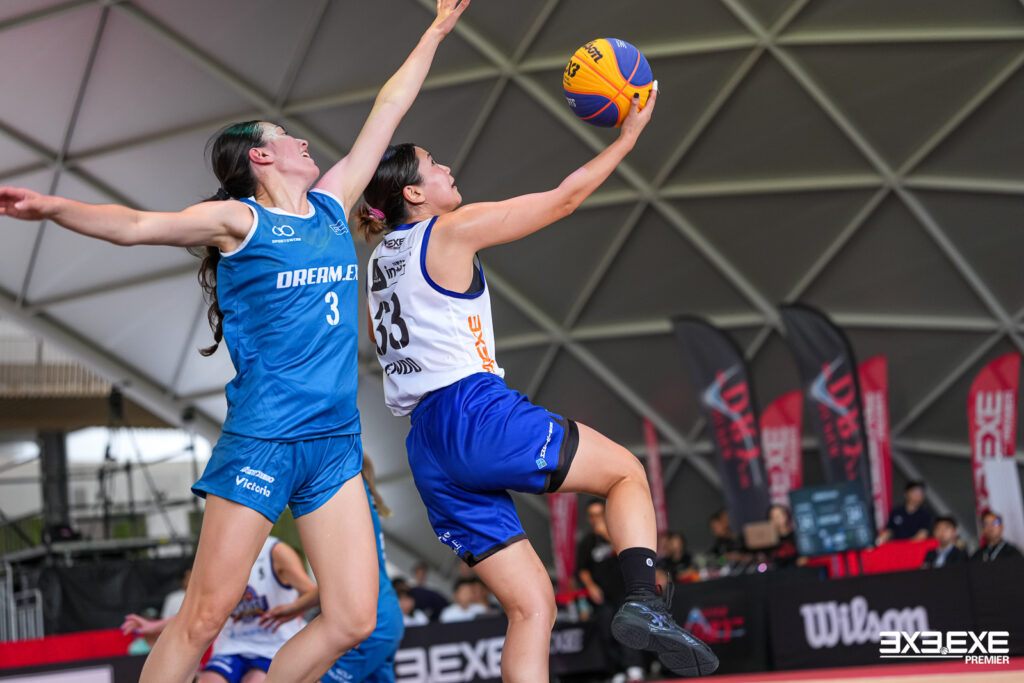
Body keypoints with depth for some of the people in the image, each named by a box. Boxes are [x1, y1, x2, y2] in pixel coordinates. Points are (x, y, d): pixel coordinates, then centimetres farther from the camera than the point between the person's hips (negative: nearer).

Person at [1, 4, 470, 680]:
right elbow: (138, 225, -14)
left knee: (353, 620, -1)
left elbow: (387, 111, 24)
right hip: (262, 439, -6)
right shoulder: (240, 219, -1)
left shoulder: (331, 205, 16)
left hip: (336, 445, 6)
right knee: (206, 614, -8)